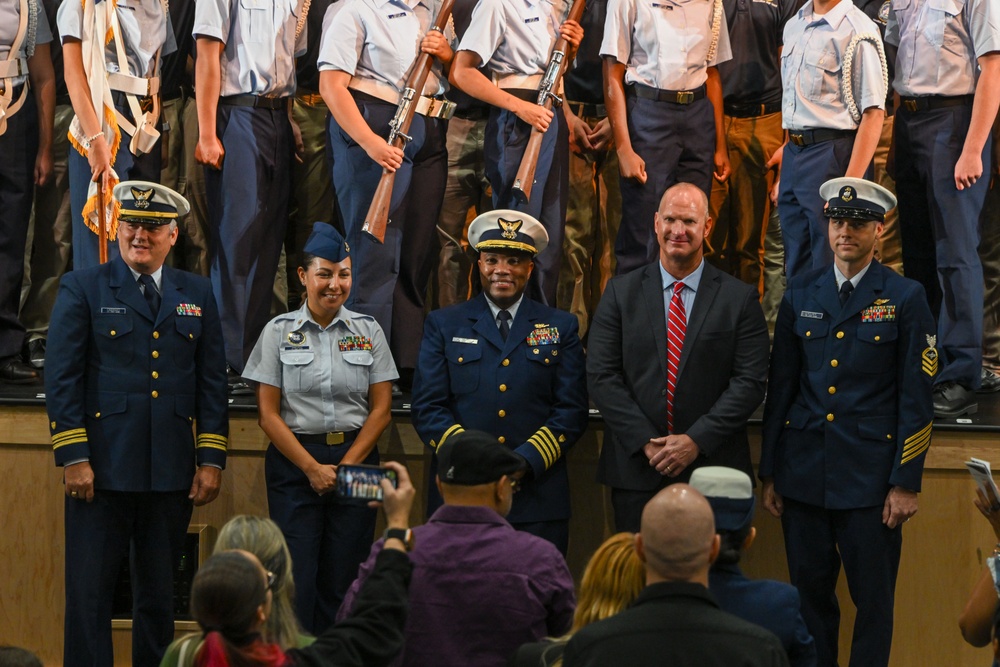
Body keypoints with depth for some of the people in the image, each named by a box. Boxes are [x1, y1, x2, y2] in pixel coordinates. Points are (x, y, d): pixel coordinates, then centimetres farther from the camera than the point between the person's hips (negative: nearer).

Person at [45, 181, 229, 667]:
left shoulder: (197, 295, 11)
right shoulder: (82, 289, 2)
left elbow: (212, 382, 10)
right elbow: (61, 378, -3)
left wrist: (211, 460, 3)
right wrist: (72, 458, -11)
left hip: (172, 473, 3)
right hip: (103, 468, -3)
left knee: (158, 593, 11)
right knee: (89, 592, -3)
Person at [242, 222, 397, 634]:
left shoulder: (368, 331, 7)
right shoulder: (279, 331, 2)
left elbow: (381, 410, 4)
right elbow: (268, 414, -1)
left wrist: (345, 467, -6)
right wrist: (313, 468, -8)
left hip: (355, 458, 1)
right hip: (293, 460, -1)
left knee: (342, 581, 0)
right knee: (297, 580, -6)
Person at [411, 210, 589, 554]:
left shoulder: (561, 328, 12)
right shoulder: (444, 325, 12)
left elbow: (572, 410, 5)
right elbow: (426, 407, 5)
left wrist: (525, 463, -10)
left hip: (538, 501, 0)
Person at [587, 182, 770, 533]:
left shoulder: (740, 298, 4)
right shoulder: (621, 293, 8)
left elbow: (750, 382, -2)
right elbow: (601, 376, 2)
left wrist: (696, 440, -12)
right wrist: (646, 442, -9)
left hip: (713, 468, -1)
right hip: (636, 472, 1)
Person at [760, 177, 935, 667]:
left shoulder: (905, 299, -1)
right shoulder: (800, 295, 9)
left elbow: (915, 399, -2)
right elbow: (780, 388, 11)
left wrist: (906, 483, -7)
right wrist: (769, 474, 8)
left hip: (870, 478, -3)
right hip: (804, 474, 3)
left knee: (874, 600, 1)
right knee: (809, 595, 7)